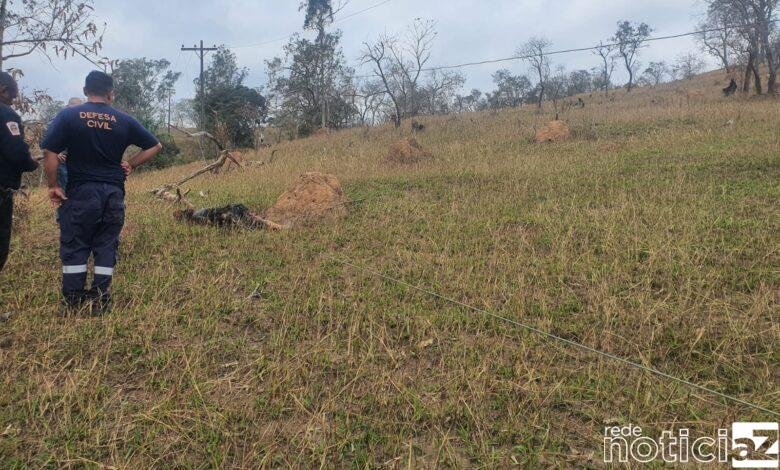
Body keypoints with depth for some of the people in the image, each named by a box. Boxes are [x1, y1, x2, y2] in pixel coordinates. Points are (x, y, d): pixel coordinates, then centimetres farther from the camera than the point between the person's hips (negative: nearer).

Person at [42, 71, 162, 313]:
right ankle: (100, 303, 12)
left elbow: (50, 153, -9)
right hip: (113, 193, 2)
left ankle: (73, 304, 9)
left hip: (80, 192, -2)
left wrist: (53, 186, 0)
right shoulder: (124, 120, 4)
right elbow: (155, 146, 8)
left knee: (74, 247, 7)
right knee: (106, 247, 9)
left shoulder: (68, 116, -2)